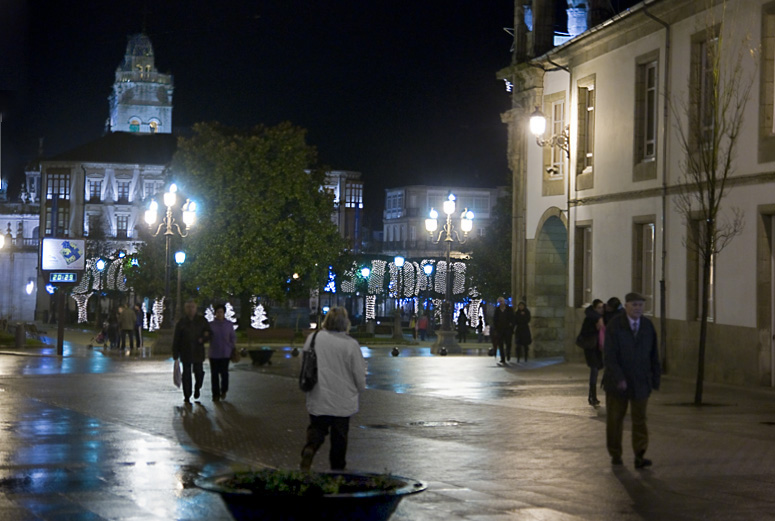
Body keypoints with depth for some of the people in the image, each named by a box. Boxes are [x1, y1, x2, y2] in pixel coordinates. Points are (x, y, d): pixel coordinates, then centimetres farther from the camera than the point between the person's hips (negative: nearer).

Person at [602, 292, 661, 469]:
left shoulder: (648, 326, 2)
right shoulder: (614, 326, -10)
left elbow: (654, 355, 7)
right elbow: (610, 355, -17)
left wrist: (655, 379, 4)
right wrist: (618, 378, -26)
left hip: (640, 381, 2)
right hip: (617, 381, -2)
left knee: (640, 419, -3)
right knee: (615, 419, 8)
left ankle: (639, 457, -5)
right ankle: (615, 454, 21)